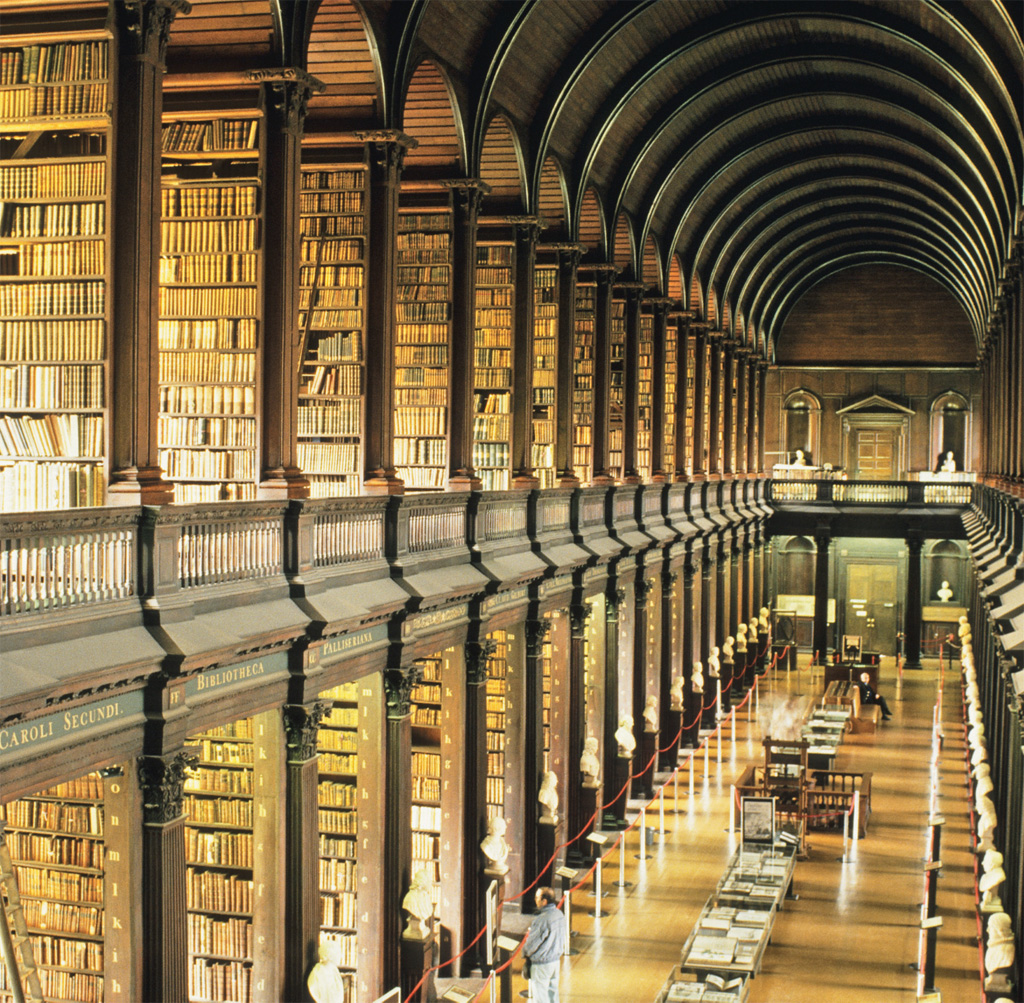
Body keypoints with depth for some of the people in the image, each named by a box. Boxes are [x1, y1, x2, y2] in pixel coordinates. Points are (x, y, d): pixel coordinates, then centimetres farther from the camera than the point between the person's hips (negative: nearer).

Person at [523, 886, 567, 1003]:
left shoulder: (542, 920, -27)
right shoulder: (559, 914, -2)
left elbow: (532, 943, -19)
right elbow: (563, 935, 10)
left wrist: (525, 952, 1)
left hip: (541, 963, -8)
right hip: (556, 959, 8)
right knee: (552, 990, 20)